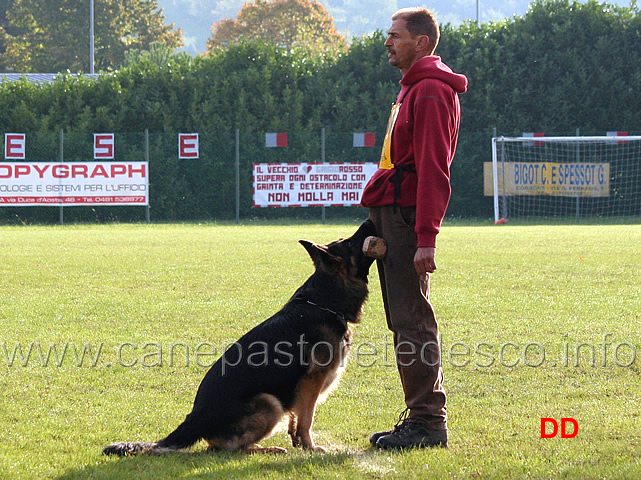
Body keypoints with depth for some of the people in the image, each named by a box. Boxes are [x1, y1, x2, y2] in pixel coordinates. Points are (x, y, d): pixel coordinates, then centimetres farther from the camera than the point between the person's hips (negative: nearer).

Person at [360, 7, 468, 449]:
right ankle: (420, 418, 15)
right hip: (392, 213, 10)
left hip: (406, 215, -10)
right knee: (405, 320, 11)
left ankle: (428, 422, -8)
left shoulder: (431, 92, -12)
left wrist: (426, 236, -24)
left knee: (412, 320, -10)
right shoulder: (414, 88, 22)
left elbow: (432, 168, -19)